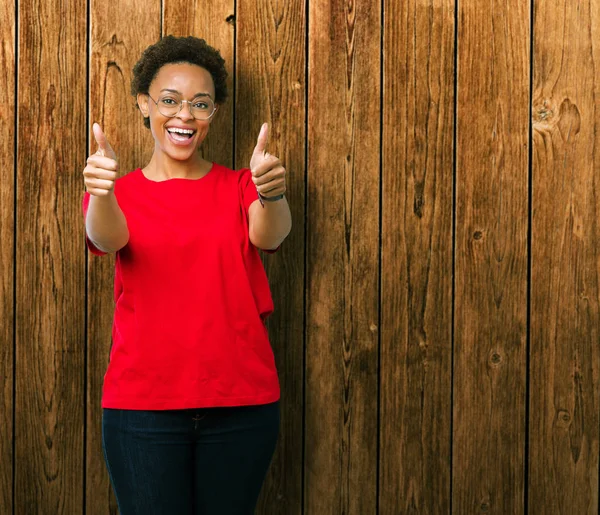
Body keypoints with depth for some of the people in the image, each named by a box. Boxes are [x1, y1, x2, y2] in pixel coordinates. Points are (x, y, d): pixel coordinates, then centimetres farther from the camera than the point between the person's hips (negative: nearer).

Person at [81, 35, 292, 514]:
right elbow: (107, 238, -17)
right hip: (143, 404, 0)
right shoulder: (119, 194, 5)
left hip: (242, 403, 1)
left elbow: (269, 236, -15)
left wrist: (272, 195, -39)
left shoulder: (240, 187, 5)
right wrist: (100, 194, -40)